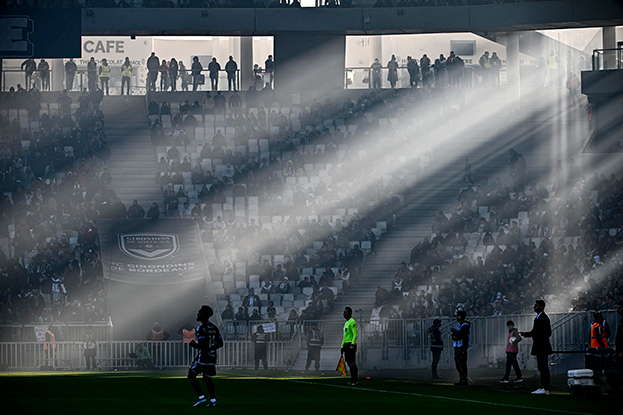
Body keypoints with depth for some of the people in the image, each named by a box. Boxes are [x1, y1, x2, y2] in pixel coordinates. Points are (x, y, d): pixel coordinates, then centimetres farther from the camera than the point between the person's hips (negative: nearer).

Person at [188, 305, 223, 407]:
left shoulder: (201, 328, -15)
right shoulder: (214, 328, 10)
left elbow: (202, 344, -22)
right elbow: (220, 343, 12)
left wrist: (193, 344, -4)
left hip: (203, 357, -8)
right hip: (212, 357, 8)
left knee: (191, 376, 3)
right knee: (207, 379, 15)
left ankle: (201, 397, -5)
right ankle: (213, 400, 7)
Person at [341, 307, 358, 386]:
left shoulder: (352, 322, -9)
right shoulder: (346, 323, 20)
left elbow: (355, 334, -16)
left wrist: (352, 344, -24)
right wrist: (342, 346, 24)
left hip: (351, 344, -9)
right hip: (346, 344, 9)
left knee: (352, 363, -11)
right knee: (349, 363, 7)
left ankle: (354, 380, -12)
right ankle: (352, 380, 9)